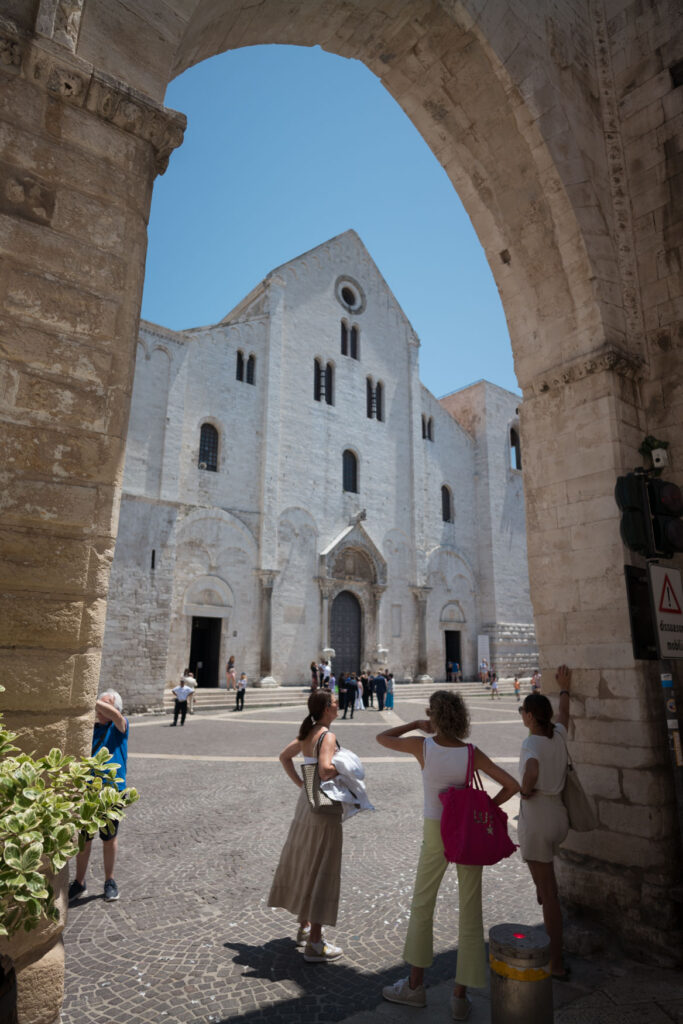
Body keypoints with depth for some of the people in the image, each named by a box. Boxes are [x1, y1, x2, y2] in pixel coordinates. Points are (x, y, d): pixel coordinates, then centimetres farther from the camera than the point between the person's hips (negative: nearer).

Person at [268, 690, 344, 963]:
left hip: (306, 801, 9)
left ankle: (304, 927, 37)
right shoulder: (327, 736, -20)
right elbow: (325, 770, -34)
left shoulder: (307, 734, 6)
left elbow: (284, 757, 19)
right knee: (322, 871, 2)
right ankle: (314, 945, 11)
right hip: (325, 807, -9)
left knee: (304, 864, 20)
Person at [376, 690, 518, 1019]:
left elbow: (382, 738, -3)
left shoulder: (422, 746, -18)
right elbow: (512, 785, -17)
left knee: (421, 905, 18)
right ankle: (460, 996, 21)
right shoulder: (472, 753, -14)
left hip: (436, 833, -1)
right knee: (470, 911, 13)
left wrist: (416, 725, 5)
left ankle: (415, 985, 31)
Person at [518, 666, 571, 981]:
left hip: (536, 822, -7)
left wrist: (524, 790, -20)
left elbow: (532, 770, -42)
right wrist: (564, 688, 36)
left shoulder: (531, 744, -20)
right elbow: (564, 713, 20)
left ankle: (557, 964, 16)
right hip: (559, 818, 7)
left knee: (548, 894, 6)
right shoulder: (559, 736, -2)